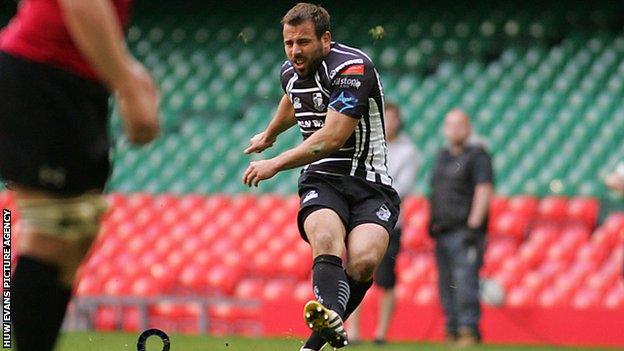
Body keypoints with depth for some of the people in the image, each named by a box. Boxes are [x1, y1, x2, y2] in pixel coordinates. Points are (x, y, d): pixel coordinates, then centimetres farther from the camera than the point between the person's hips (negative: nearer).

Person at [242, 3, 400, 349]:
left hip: (369, 183, -4)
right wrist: (269, 135, 55)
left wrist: (276, 163, -22)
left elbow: (333, 137, -23)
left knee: (362, 262, -30)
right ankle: (331, 323, -57)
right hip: (322, 181, 4)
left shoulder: (353, 68, -14)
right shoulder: (290, 72, 10)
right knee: (326, 239, -33)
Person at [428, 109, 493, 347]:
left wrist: (473, 225, -18)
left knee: (465, 282, -16)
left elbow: (484, 192, -10)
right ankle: (452, 331, 9)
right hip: (442, 234, 8)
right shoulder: (442, 157, 22)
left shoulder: (477, 156, -1)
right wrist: (432, 225, 18)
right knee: (446, 286, 6)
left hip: (464, 232, -8)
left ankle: (469, 330, -19)